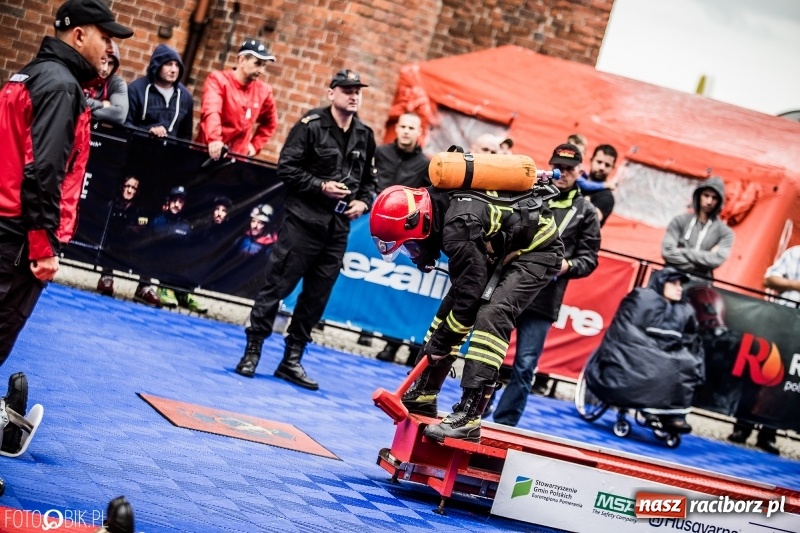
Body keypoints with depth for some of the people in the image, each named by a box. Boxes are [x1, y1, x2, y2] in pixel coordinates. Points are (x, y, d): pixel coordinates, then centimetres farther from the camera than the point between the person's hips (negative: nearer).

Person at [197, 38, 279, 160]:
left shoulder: (263, 91, 5)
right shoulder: (218, 79, -7)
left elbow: (270, 123, 23)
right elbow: (211, 111, -26)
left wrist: (255, 145, 9)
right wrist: (214, 139, -43)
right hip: (209, 152, -3)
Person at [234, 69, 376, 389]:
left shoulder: (365, 136, 10)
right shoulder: (311, 126, -6)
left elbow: (369, 180, 20)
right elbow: (286, 168, -8)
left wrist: (364, 201, 1)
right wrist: (321, 186, -17)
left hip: (338, 228, 5)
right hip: (303, 221, -5)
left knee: (316, 297, 8)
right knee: (277, 287, -2)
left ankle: (292, 360, 16)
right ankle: (252, 352, 8)